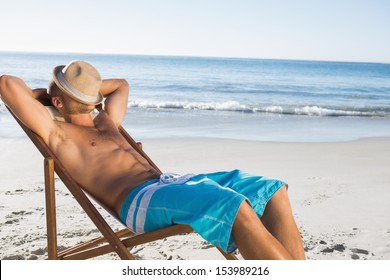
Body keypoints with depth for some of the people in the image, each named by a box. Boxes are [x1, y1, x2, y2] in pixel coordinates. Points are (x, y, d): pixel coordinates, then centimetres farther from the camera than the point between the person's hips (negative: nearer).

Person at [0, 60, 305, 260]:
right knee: (237, 207, -34)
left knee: (274, 191, -3)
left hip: (171, 182, 10)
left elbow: (121, 85, 51)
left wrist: (83, 88, 40)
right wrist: (37, 94, 19)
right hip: (138, 200, -9)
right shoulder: (56, 133, 8)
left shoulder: (106, 121, 31)